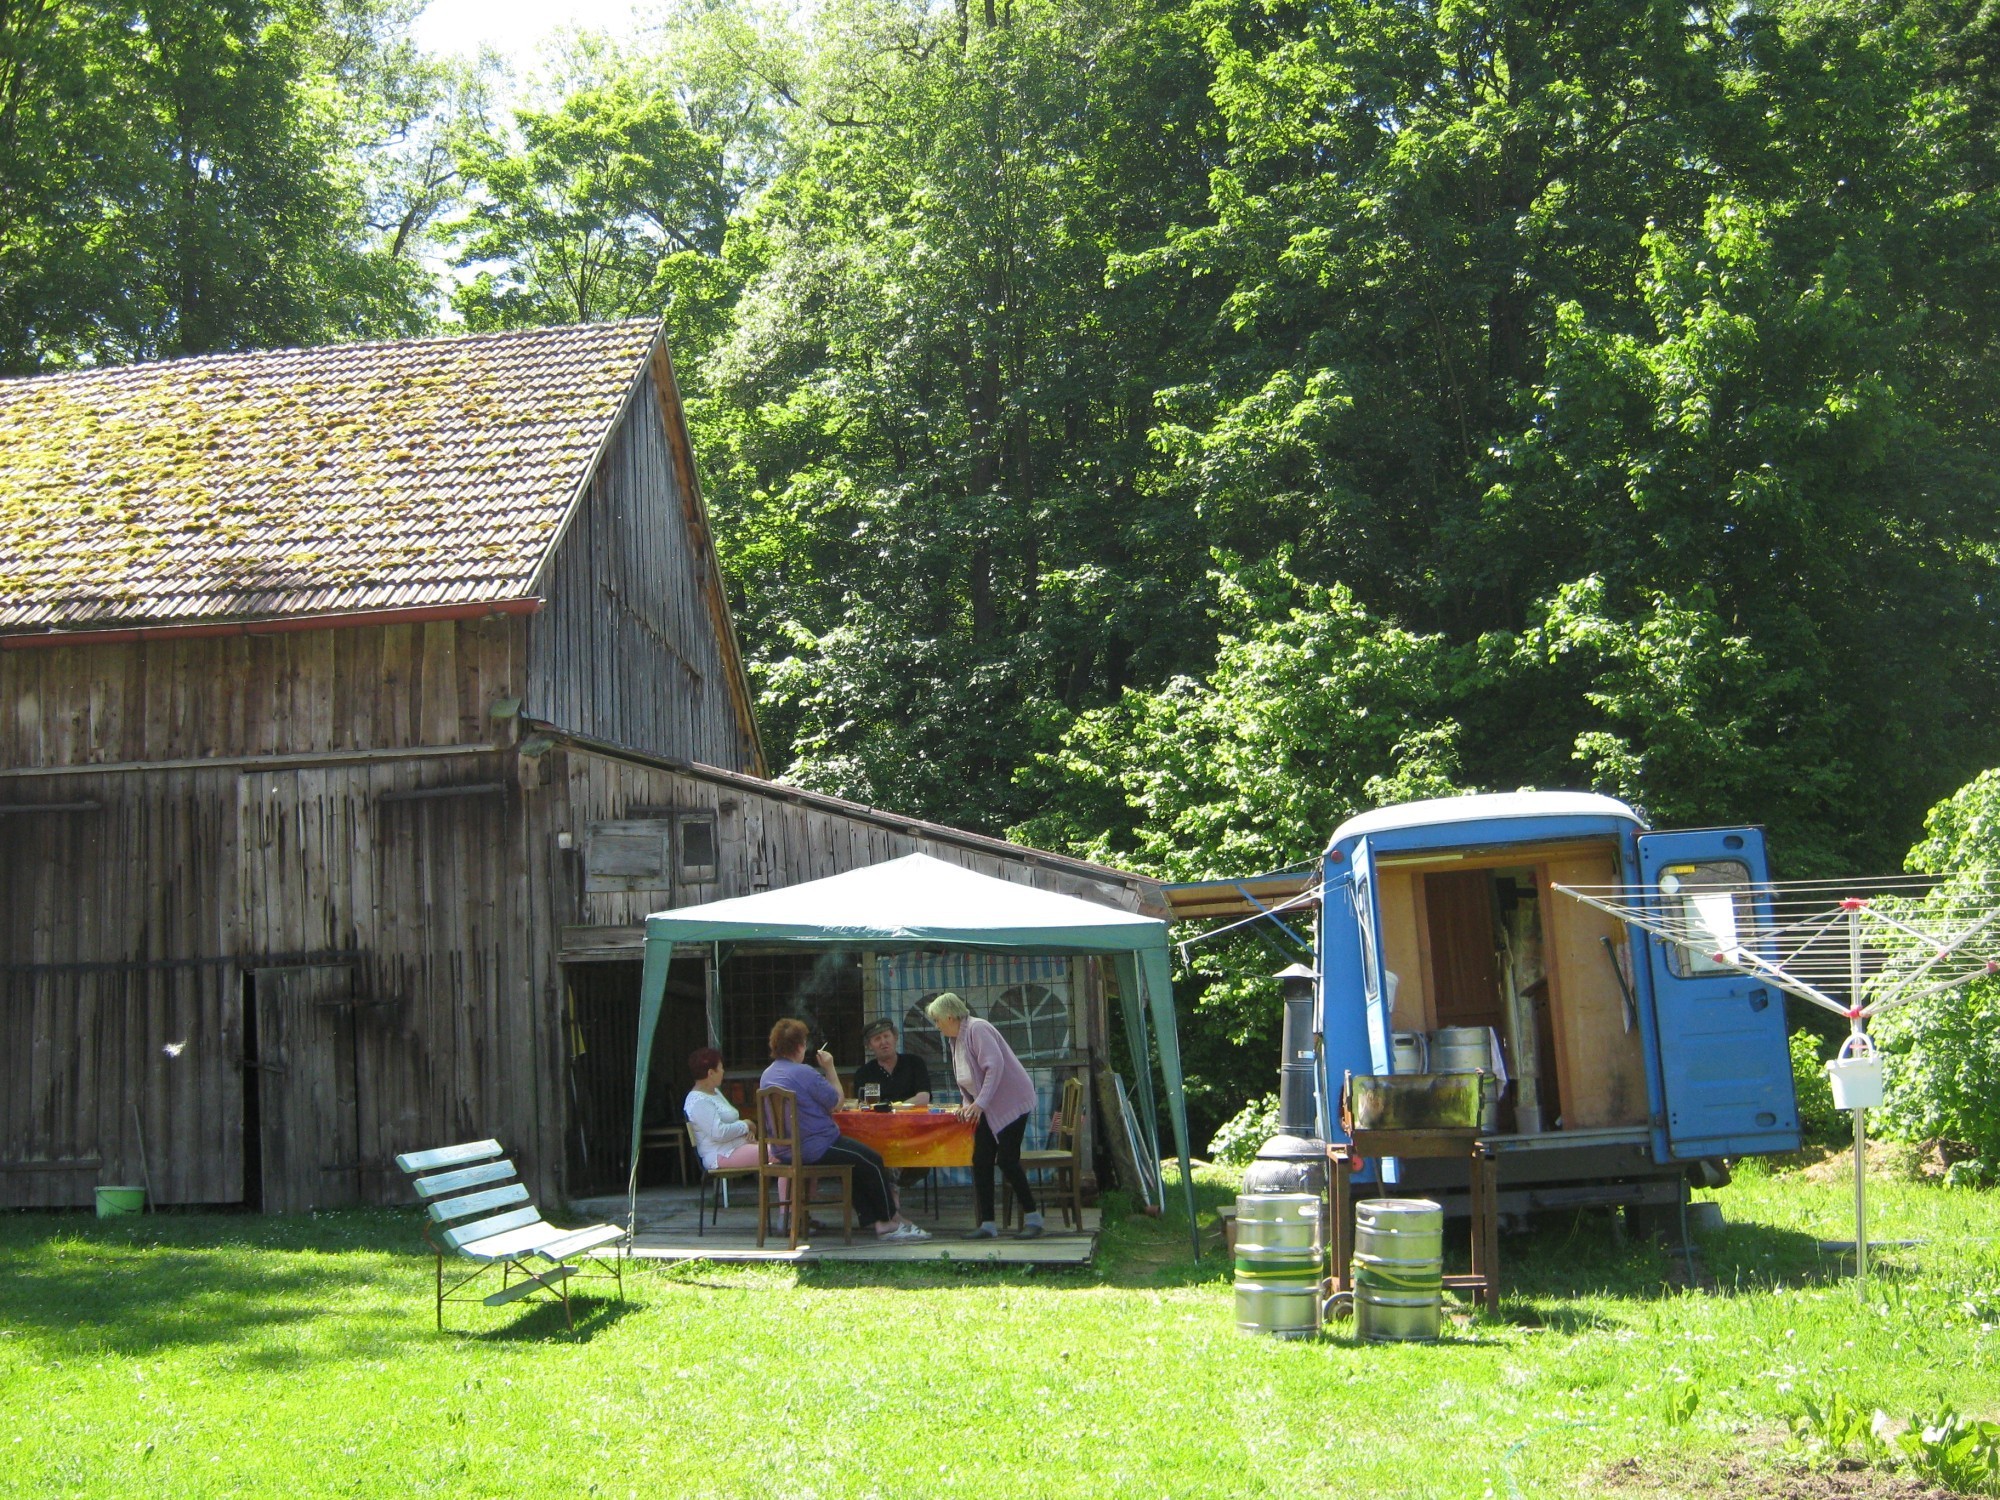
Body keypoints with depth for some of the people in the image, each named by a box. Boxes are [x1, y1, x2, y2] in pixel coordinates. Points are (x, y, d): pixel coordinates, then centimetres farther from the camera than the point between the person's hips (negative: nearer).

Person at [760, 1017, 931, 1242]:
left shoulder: (767, 1075, 7)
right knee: (873, 1162, 8)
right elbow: (837, 1102, -11)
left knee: (860, 1162, 22)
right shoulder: (804, 1072, -20)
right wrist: (830, 1069, -2)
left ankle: (874, 1221, 20)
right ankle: (889, 1219, 22)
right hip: (815, 1150, -10)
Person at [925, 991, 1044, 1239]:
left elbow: (995, 1066, -25)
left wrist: (979, 1103, -27)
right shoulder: (956, 1039, 14)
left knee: (1007, 1161, -12)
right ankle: (987, 1224, 4)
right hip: (986, 1109, 10)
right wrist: (967, 1105, 5)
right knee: (981, 1162, 2)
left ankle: (1033, 1217, 0)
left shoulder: (977, 1029, -16)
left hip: (1010, 1102, -9)